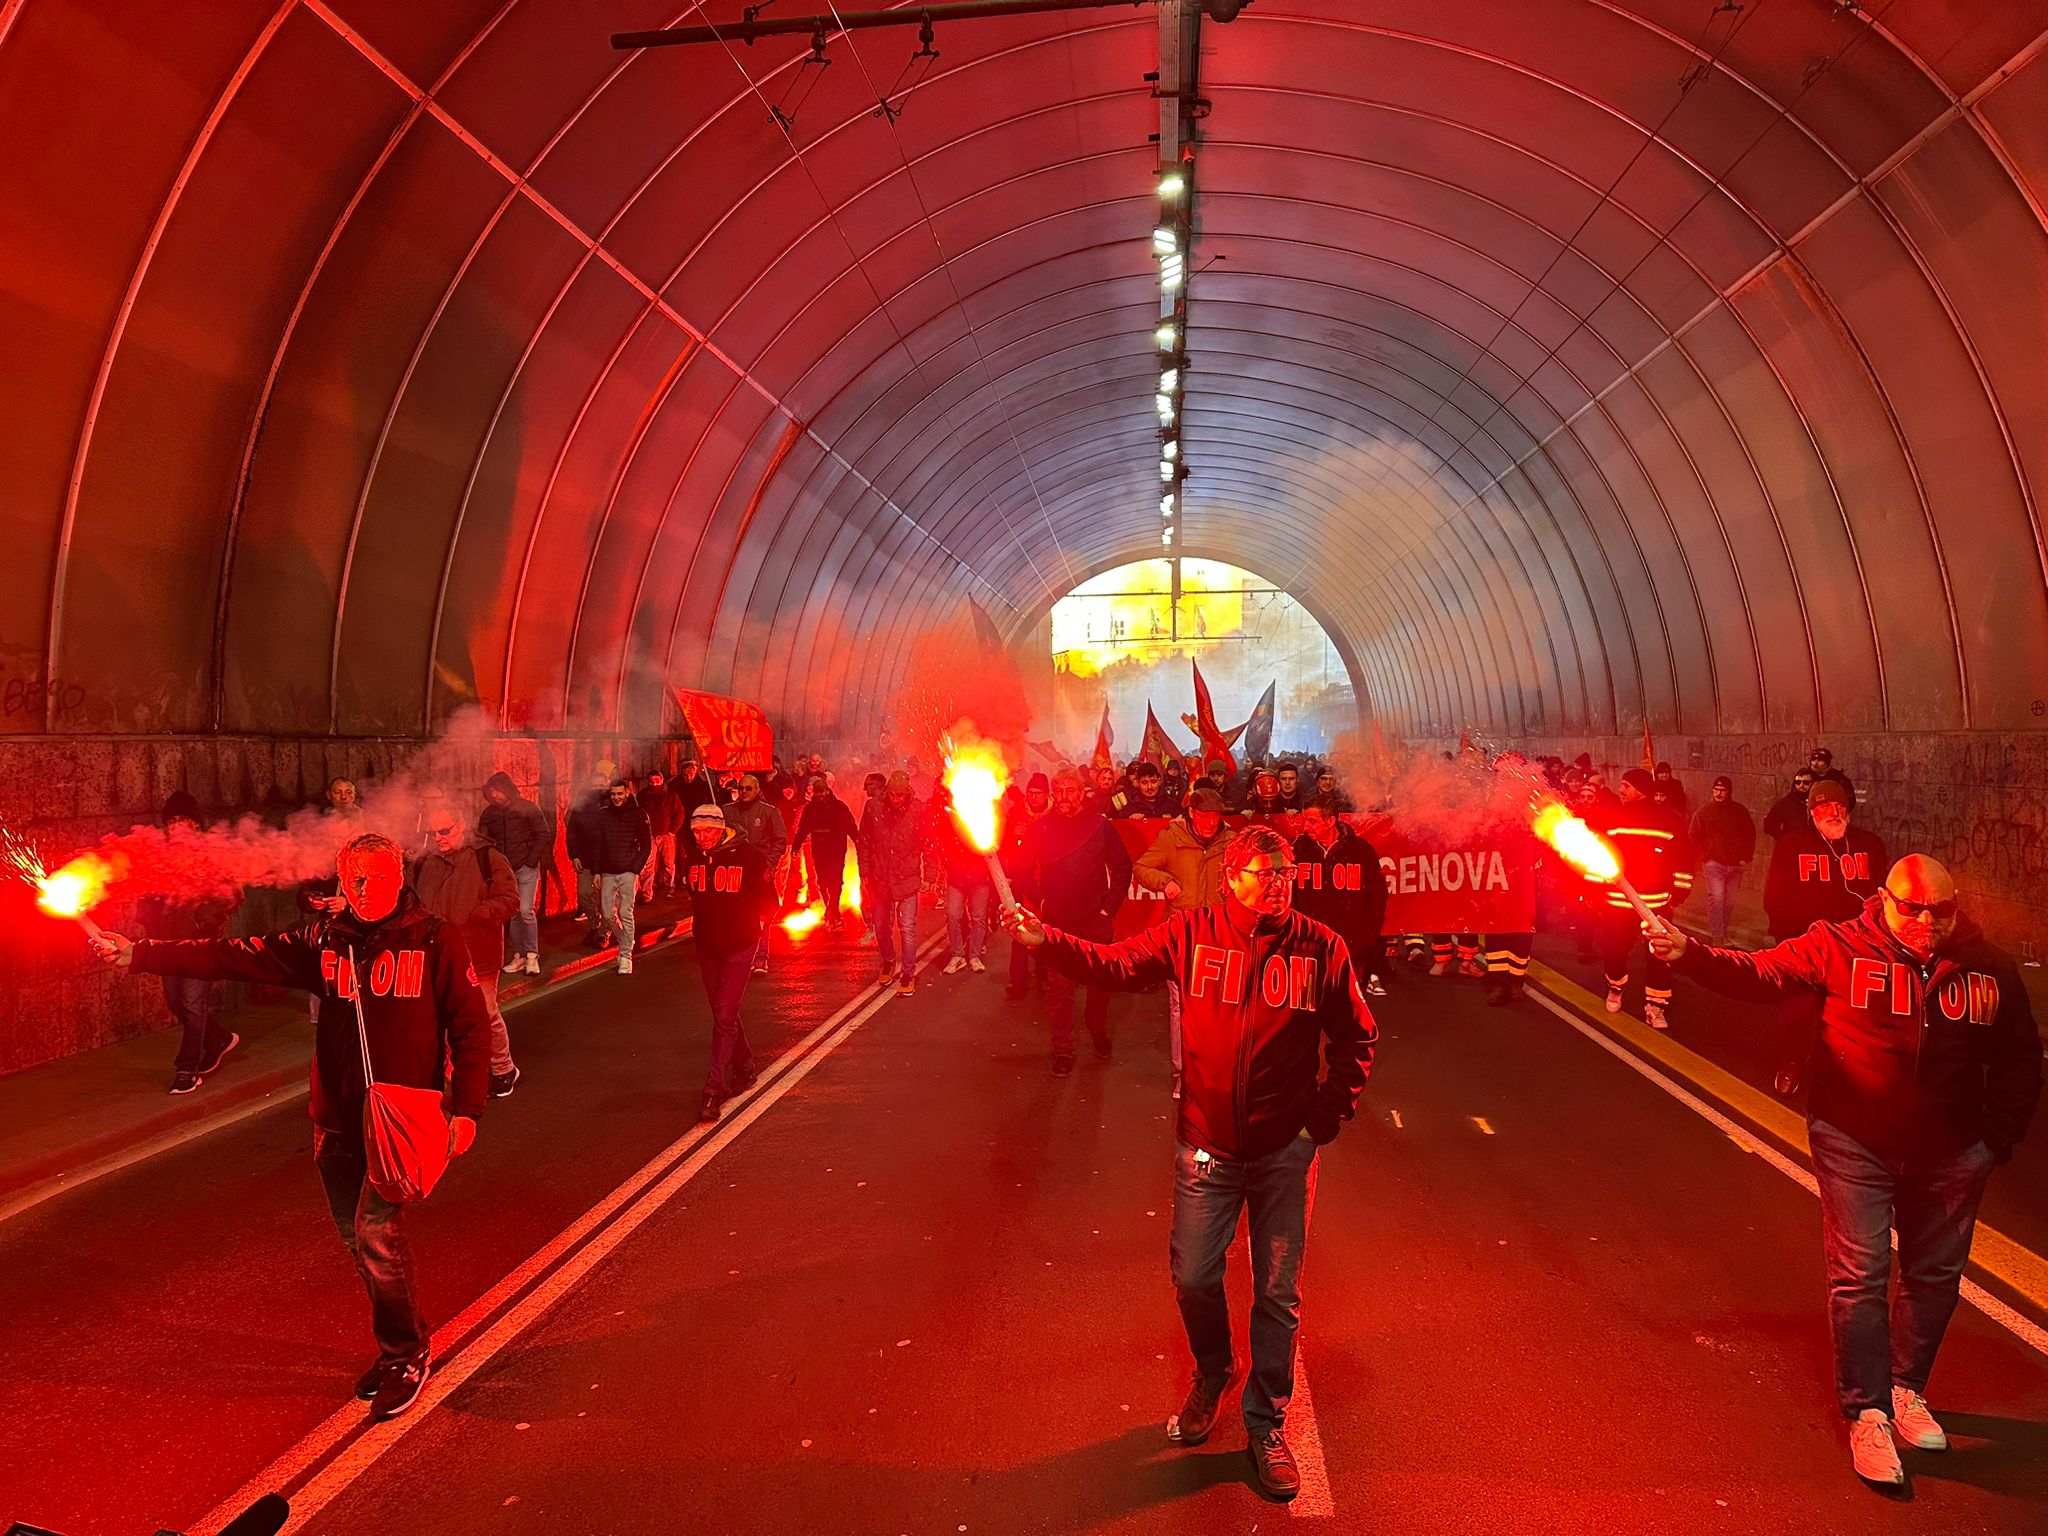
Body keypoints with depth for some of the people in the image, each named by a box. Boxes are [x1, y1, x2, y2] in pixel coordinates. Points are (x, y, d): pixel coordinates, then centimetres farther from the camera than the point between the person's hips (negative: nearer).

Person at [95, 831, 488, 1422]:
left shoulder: (434, 940, -6)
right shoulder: (325, 941, 5)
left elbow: (471, 1026, -5)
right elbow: (235, 957, 3)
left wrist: (466, 1108, -10)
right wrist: (137, 955, -2)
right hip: (338, 1116, 5)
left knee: (377, 1231, -12)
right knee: (359, 1240, 11)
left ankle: (406, 1355, 9)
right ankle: (403, 1346, 30)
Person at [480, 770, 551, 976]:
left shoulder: (529, 809, -5)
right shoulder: (489, 814, 7)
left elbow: (544, 836, -5)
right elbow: (482, 840, 13)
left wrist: (531, 861, -10)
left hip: (526, 868, -4)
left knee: (526, 911, -13)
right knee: (513, 913, 6)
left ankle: (532, 955, -2)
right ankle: (519, 955, 15)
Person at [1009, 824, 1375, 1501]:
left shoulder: (1321, 947, -7)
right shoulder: (1191, 934, -7)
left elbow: (1355, 1039, 3)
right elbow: (1115, 963, -10)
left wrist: (1331, 1112, -3)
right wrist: (1047, 940, -24)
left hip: (1286, 1147, 0)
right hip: (1206, 1143, 1)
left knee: (1278, 1293, 10)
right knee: (1194, 1278, 11)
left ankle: (1266, 1423, 30)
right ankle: (1211, 1378, 42)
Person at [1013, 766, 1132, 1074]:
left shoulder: (1100, 825, -3)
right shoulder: (1041, 827, -3)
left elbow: (1122, 867, 5)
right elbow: (1022, 869, 5)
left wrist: (1110, 905, -1)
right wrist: (1040, 901, -4)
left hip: (1095, 921, 1)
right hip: (1056, 923, 0)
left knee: (1100, 981, 14)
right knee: (1059, 988, 1)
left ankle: (1099, 1032, 37)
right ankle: (1063, 1049, 12)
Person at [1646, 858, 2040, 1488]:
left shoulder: (1988, 968, -2)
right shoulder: (1840, 947, -11)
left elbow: (2020, 1058, 10)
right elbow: (1760, 973, -16)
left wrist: (1999, 1135, 6)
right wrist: (1689, 954, -32)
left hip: (1949, 1156, 4)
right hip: (1856, 1145, -3)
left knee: (1935, 1276, 16)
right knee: (1859, 1276, -2)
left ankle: (1907, 1390, 38)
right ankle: (1867, 1413, 12)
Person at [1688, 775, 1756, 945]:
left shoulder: (1740, 810, 5)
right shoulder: (1704, 812, -2)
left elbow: (1750, 834, 14)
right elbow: (1693, 836, 1)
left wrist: (1746, 856, 6)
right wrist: (1704, 856, -5)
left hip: (1735, 865, 3)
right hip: (1713, 864, -3)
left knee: (1729, 902, 9)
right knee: (1716, 898, -14)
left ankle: (1723, 932, 23)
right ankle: (1717, 937, -11)